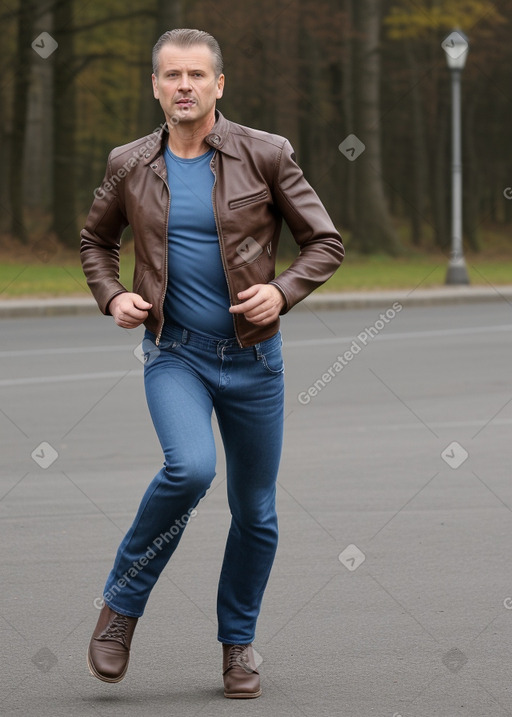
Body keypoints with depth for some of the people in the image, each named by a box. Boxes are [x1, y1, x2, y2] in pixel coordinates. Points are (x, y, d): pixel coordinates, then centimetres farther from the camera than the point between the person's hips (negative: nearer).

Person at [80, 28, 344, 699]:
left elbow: (325, 242, 0)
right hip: (174, 354, -1)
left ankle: (238, 642, 29)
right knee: (190, 468, -28)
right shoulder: (129, 165, 0)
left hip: (253, 358, 1)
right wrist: (112, 297, -1)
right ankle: (121, 604, -8)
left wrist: (282, 291, -17)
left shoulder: (266, 156, -5)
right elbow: (96, 240, 18)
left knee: (256, 512, 8)